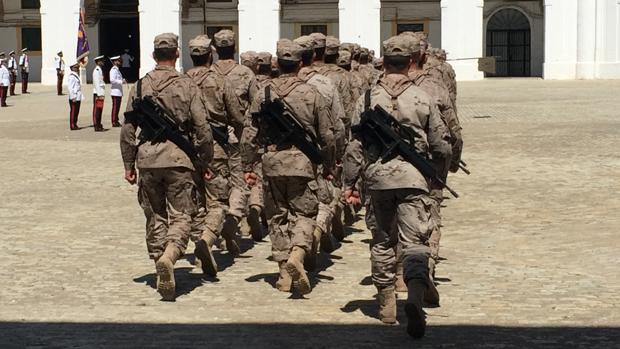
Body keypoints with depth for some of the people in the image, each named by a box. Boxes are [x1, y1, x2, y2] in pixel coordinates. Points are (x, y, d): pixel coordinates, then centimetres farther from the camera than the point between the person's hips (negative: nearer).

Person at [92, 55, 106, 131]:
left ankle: (99, 125, 18)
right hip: (98, 94, -10)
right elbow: (97, 83, -19)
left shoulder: (100, 70, 17)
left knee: (99, 110, 13)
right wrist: (100, 94, -21)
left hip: (101, 93, 10)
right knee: (97, 110, -6)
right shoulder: (96, 71, -14)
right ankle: (97, 126, -5)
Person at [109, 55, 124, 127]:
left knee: (117, 107, 12)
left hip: (119, 92, 10)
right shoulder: (113, 70, -11)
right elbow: (112, 80, -23)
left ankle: (116, 121, 17)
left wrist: (122, 80, 14)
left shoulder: (117, 70, 20)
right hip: (115, 92, -10)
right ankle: (114, 122, -6)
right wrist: (121, 81, -22)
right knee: (115, 107, -8)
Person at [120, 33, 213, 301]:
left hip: (148, 160, 3)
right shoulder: (188, 87, -3)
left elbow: (128, 129, 5)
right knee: (181, 215, 3)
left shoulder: (140, 86, 5)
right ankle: (169, 255, -25)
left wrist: (128, 165, 12)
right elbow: (202, 128, -5)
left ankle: (163, 276, 15)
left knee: (155, 218, 13)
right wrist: (204, 162, 6)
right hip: (180, 160, -2)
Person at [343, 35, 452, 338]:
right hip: (413, 176, -2)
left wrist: (349, 183, 6)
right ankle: (415, 299, -27)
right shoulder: (423, 99, 0)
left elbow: (355, 145, -1)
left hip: (378, 176, 2)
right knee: (415, 242, -4)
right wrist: (438, 173, 22)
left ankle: (386, 305, 25)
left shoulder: (368, 99, 1)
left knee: (382, 241, 18)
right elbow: (441, 146, 4)